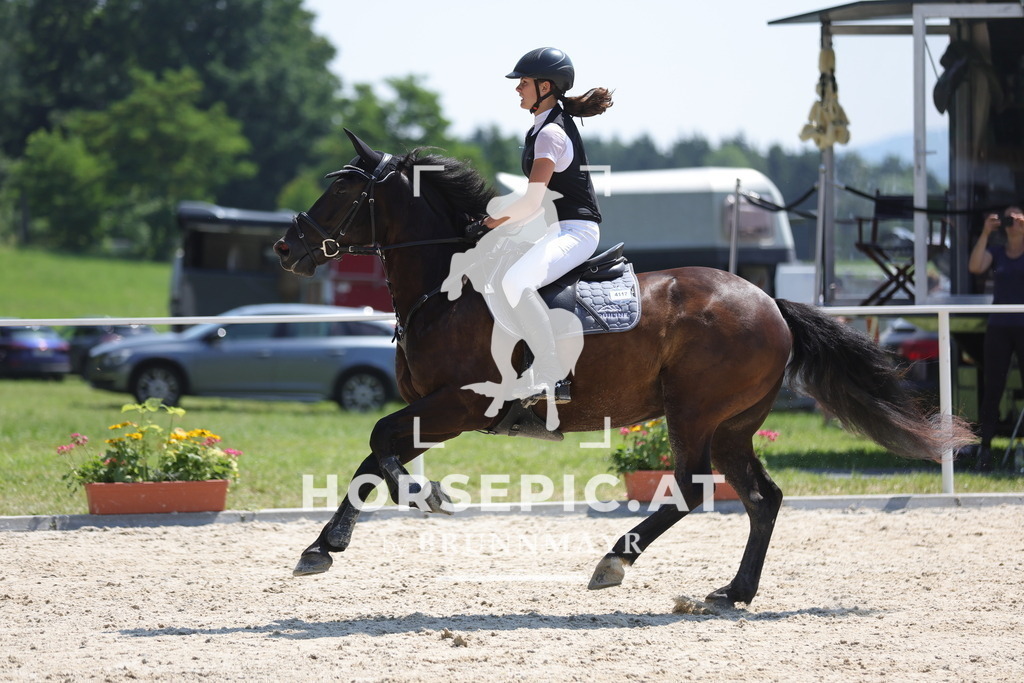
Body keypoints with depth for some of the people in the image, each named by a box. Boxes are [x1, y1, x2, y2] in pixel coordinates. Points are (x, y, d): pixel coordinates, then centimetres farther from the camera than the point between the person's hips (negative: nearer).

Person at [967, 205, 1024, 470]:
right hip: (999, 328, 2)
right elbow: (975, 267, -8)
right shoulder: (996, 251, 10)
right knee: (992, 388, 0)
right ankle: (985, 449, 0)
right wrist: (986, 233, -12)